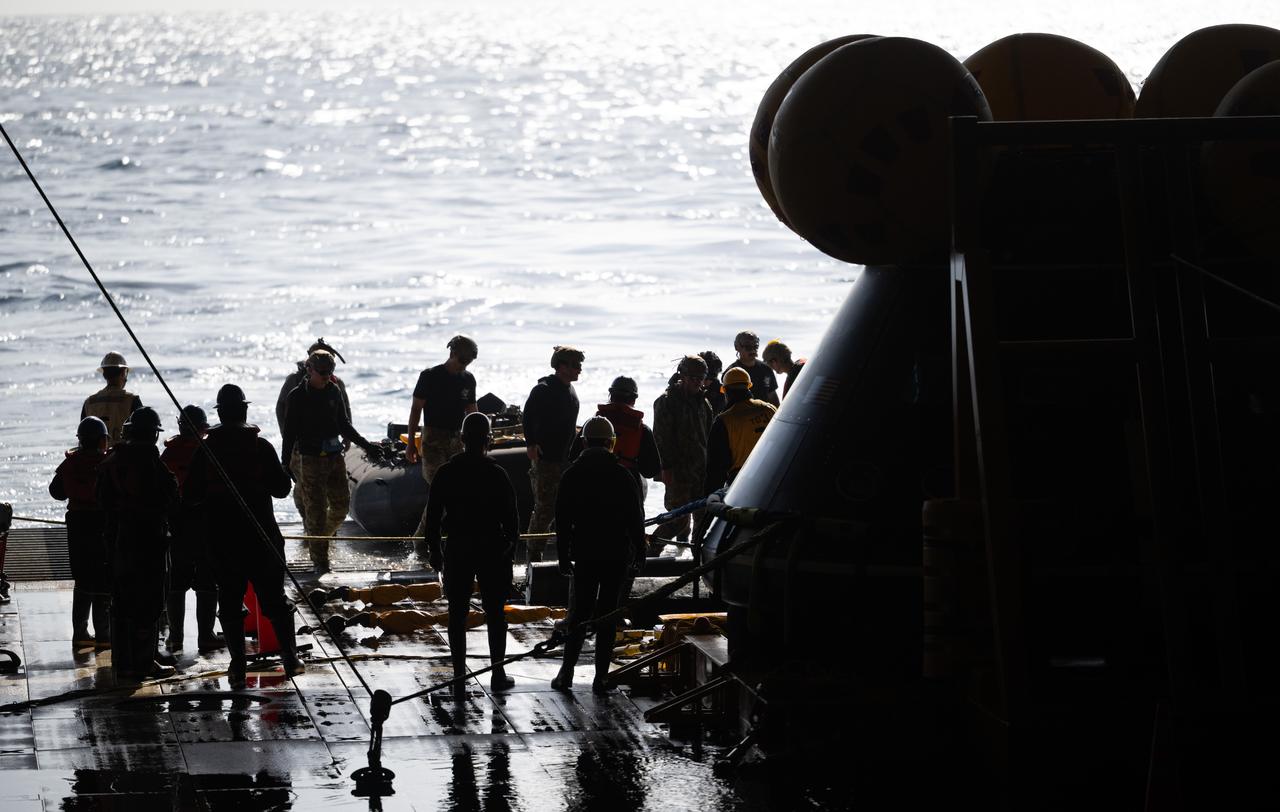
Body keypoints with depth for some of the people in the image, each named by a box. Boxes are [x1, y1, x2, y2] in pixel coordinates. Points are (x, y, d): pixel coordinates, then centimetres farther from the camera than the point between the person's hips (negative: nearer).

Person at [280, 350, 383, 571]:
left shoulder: (333, 391, 10)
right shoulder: (298, 396, -5)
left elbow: (344, 425, 20)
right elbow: (290, 431, -5)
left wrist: (366, 445, 17)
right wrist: (285, 462, -10)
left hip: (335, 457, 5)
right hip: (310, 459, -5)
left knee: (341, 504, 3)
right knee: (316, 509, -6)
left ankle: (320, 537, 28)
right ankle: (320, 560, -2)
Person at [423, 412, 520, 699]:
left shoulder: (445, 474, -5)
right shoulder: (496, 474, -10)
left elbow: (433, 516, 0)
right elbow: (510, 517, -7)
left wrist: (434, 552, 10)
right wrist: (510, 544, 8)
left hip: (457, 550, 1)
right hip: (492, 551, -1)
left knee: (457, 616, 7)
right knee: (495, 613, 12)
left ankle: (459, 681, 5)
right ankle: (497, 675, 19)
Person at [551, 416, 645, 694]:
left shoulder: (572, 475, -3)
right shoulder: (622, 476, -5)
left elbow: (563, 520, 0)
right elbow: (635, 517, -1)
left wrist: (564, 556, 6)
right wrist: (639, 551, 11)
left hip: (584, 555, 1)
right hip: (616, 554, -1)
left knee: (578, 613, 9)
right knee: (607, 614, 5)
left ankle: (566, 672, 1)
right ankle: (601, 676, 3)